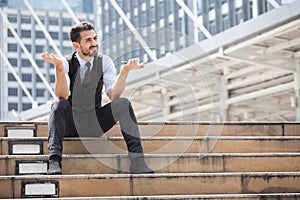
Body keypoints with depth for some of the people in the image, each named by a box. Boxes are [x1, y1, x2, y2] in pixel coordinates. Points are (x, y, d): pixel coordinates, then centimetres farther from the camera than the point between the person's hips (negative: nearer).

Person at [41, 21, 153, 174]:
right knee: (58, 105, -32)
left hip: (95, 124, 2)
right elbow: (62, 96, -25)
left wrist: (124, 72, -29)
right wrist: (59, 67, -39)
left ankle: (137, 162, -26)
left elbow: (114, 95, -14)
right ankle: (54, 161, -41)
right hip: (70, 124, -2)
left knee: (123, 103, -22)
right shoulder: (67, 63, -9)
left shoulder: (104, 62, -2)